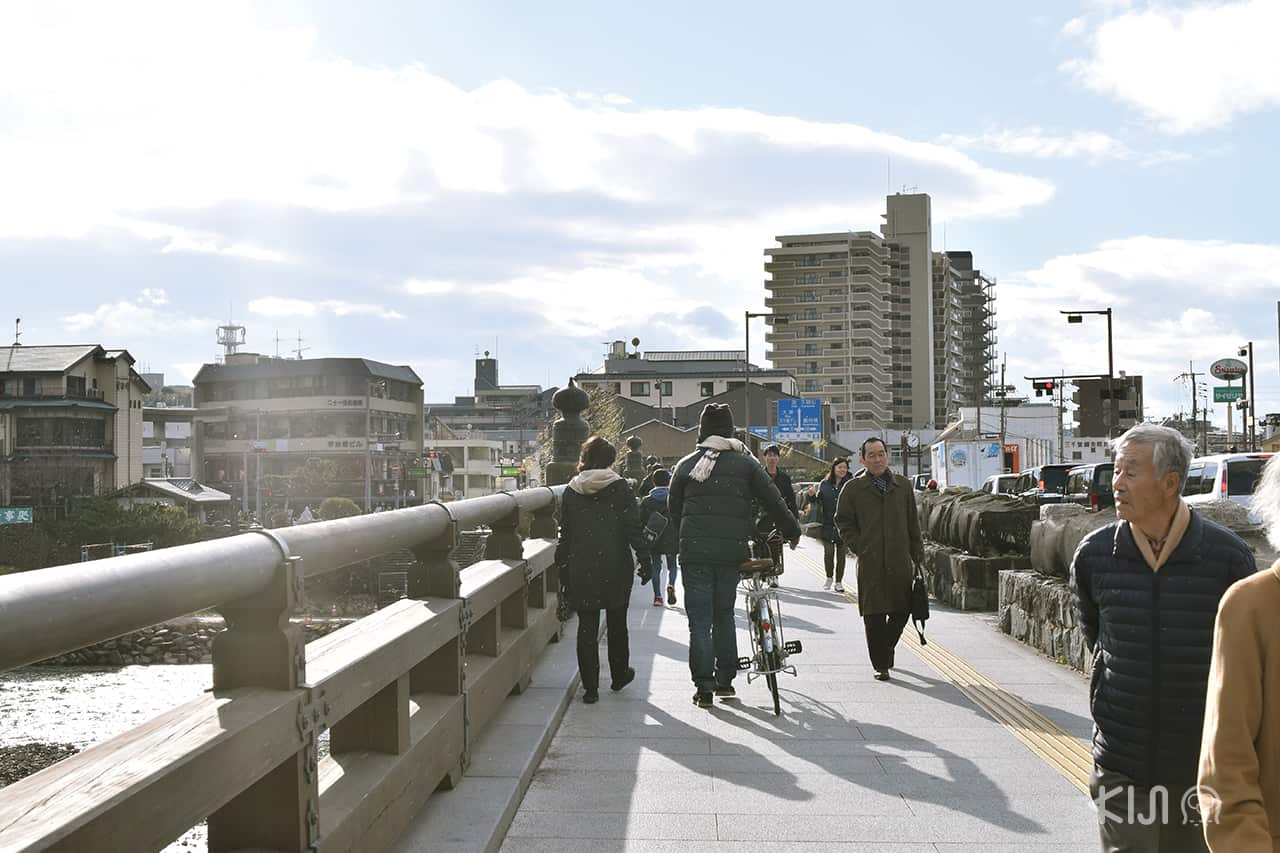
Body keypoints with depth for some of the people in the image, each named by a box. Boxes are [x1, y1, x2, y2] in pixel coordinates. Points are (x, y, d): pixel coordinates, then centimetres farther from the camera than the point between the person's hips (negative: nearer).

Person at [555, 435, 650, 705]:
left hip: (581, 569, 1)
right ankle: (619, 675, 32)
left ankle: (590, 687, 2)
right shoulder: (620, 488, -5)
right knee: (617, 622, 17)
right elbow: (633, 527, -9)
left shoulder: (571, 491, 2)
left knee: (587, 626, 5)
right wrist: (644, 558, -3)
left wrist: (563, 567, 10)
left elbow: (565, 533, 4)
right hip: (616, 567, -1)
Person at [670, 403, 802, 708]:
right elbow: (773, 500, 5)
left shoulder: (686, 465, 5)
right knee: (724, 615, 17)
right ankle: (725, 680, 21)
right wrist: (792, 531, 17)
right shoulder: (745, 462, 4)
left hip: (694, 552, -1)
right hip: (732, 550, 1)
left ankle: (704, 687, 1)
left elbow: (674, 508, 12)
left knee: (700, 620, 3)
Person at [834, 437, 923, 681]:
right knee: (874, 615, -1)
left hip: (900, 561, 3)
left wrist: (918, 554, 11)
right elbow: (843, 522, 8)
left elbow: (913, 522, 14)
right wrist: (859, 547, -1)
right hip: (870, 563, -2)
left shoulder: (903, 485, 11)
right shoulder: (853, 489, 3)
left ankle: (885, 649, 29)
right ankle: (881, 665, 8)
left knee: (902, 610, 4)